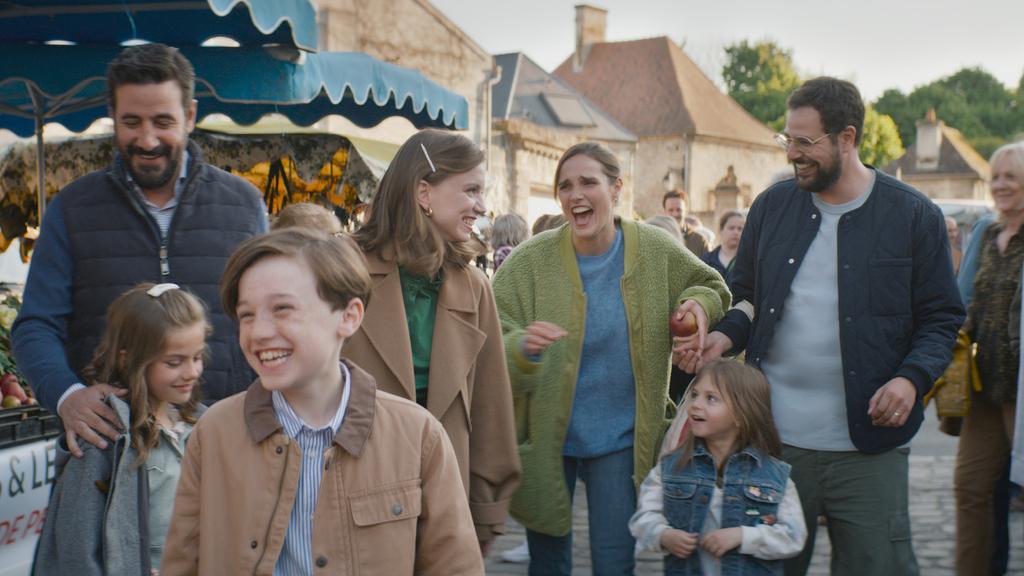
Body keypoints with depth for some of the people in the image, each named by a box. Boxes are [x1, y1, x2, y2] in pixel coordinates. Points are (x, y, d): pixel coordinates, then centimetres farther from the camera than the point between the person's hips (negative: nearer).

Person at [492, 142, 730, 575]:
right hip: (546, 437, 0)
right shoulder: (530, 260, -13)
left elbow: (712, 286, 12)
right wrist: (522, 348, -38)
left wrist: (698, 303, -11)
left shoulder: (657, 251, -7)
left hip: (621, 437, 1)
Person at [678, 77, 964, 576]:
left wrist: (912, 378, -16)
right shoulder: (771, 206, 7)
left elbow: (941, 318, 2)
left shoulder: (913, 215, -2)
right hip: (772, 438, 3)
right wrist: (726, 335, -6)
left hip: (867, 446, -2)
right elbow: (745, 294, 16)